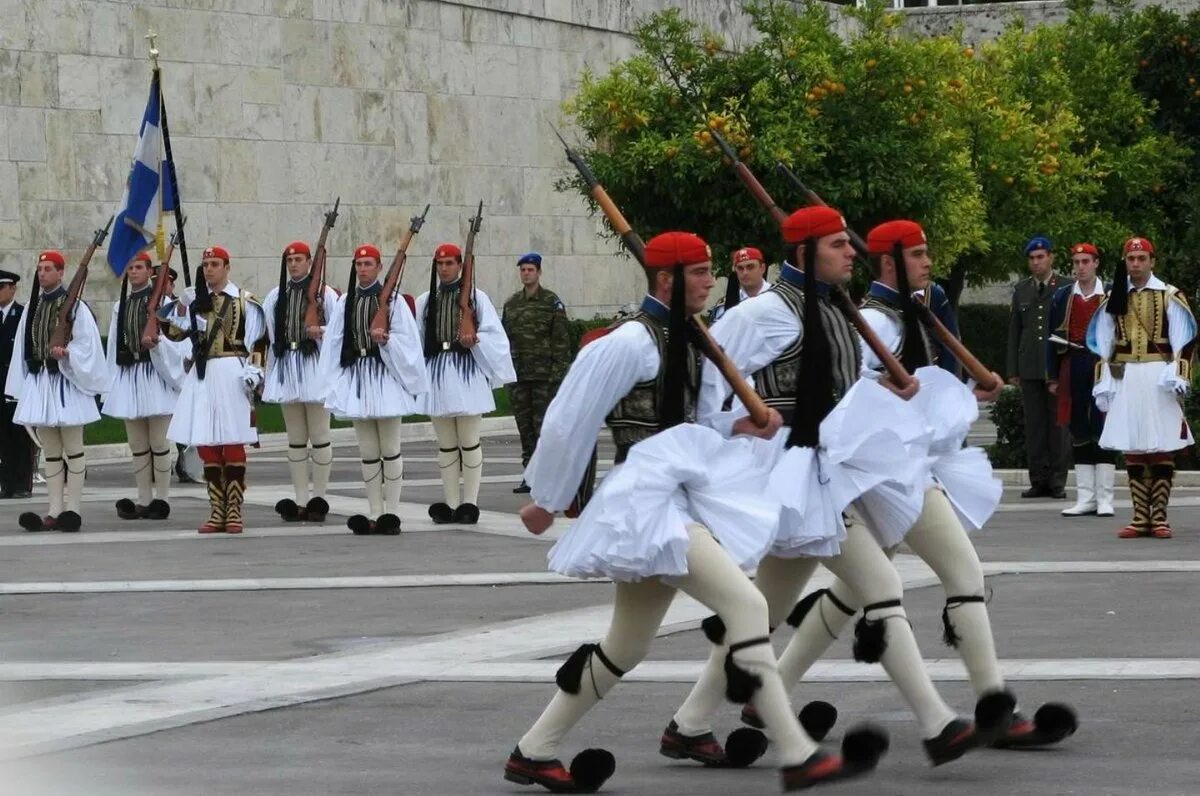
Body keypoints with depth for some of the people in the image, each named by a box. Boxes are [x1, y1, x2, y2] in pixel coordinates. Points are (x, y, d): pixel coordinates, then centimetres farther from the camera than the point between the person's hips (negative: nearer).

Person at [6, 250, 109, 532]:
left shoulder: (75, 306, -5)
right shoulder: (32, 308, 11)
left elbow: (87, 345, -8)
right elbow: (22, 349, 13)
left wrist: (66, 353, -26)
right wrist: (21, 390, 8)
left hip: (65, 382, -6)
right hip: (38, 381, 6)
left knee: (72, 448, -2)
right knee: (50, 451, 7)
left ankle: (72, 508, -1)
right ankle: (55, 510, 8)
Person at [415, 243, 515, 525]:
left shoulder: (476, 297, 2)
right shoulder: (425, 302, 11)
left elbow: (494, 335, -1)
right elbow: (416, 340, 11)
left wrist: (475, 340, -18)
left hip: (467, 372, -4)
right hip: (436, 372, 4)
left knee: (469, 442, -3)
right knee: (446, 445, 8)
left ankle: (469, 502, 2)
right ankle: (450, 504, 12)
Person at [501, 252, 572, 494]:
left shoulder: (552, 302, -1)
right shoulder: (511, 303, 12)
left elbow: (561, 340, -5)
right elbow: (504, 337, 15)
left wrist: (558, 372, -11)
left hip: (544, 374, -5)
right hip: (518, 374, 5)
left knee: (543, 426, -6)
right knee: (524, 426, 6)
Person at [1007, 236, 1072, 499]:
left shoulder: (1067, 288, 3)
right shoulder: (1021, 290, 14)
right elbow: (1014, 332, 14)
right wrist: (1013, 370, 9)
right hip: (1030, 368, 3)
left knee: (1058, 424, -2)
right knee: (1034, 425, 2)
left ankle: (1058, 481, 1)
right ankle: (1039, 480, 6)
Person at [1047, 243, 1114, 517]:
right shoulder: (1062, 297, 8)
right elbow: (1053, 339, 9)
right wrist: (1053, 378, 5)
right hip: (1074, 368, 3)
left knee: (1104, 431, -3)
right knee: (1079, 432, 5)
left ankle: (1104, 498, 0)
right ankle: (1085, 498, 9)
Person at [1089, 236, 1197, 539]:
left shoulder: (1170, 296, 2)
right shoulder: (1114, 299, 11)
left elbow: (1183, 341, -2)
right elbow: (1102, 344, 11)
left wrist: (1177, 377, -12)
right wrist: (1104, 383, 4)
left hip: (1158, 377, -3)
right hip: (1125, 378, 3)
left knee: (1162, 448, -4)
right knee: (1132, 449, 3)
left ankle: (1159, 517, -1)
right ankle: (1140, 518, 6)